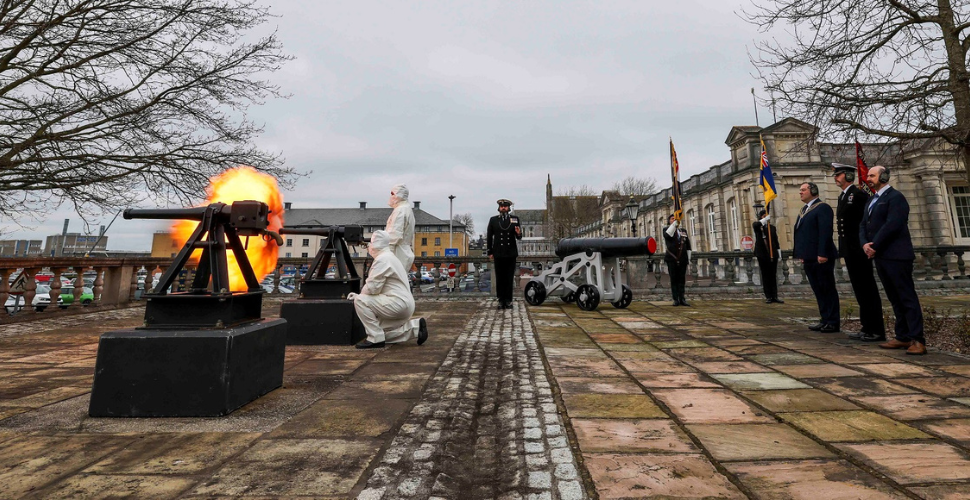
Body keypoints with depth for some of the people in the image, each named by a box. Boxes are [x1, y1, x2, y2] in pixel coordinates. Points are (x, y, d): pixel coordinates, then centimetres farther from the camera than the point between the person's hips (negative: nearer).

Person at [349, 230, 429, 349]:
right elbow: (376, 287, 21)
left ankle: (376, 338, -7)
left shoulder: (382, 259, -15)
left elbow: (373, 287, -19)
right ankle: (415, 327, 14)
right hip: (403, 305, 11)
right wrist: (359, 294, 10)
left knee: (360, 301, -14)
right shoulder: (387, 257, 18)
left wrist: (359, 295, 1)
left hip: (398, 303, -11)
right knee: (381, 331, 18)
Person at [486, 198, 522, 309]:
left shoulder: (515, 219, 8)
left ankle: (508, 301, 12)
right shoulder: (493, 220, 7)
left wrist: (518, 233, -16)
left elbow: (519, 237, 8)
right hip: (498, 254, 0)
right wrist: (490, 252, 3)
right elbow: (489, 237, 7)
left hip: (511, 254, 1)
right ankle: (501, 301, 10)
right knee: (499, 278, 3)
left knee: (509, 278, 4)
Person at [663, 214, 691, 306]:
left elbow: (688, 246, 18)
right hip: (672, 259, -3)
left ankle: (682, 299, 5)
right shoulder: (666, 229, 7)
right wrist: (674, 223, -22)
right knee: (674, 279, -2)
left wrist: (689, 258, 12)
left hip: (683, 259, 3)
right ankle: (676, 299, 0)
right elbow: (667, 235, -19)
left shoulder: (683, 231, 17)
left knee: (682, 279, 2)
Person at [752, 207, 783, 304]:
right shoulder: (757, 226, 3)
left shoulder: (772, 228, 13)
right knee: (765, 276, 2)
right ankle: (768, 297, 5)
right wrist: (765, 219, -31)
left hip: (773, 255, 3)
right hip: (762, 255, -3)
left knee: (773, 276, 4)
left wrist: (779, 253, 10)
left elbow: (776, 241, 13)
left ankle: (775, 296, 7)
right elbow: (755, 225, -23)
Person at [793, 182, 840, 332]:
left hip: (821, 257, -8)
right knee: (818, 291, 12)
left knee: (828, 290, 0)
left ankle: (833, 322, 7)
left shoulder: (822, 208, -8)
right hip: (809, 258, 8)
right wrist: (801, 253, 13)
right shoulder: (803, 210, 18)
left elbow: (825, 232, -17)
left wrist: (822, 253, -23)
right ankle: (825, 320, 19)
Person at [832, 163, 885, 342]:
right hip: (849, 251, 9)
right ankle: (867, 327, 18)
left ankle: (877, 331, 3)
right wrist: (844, 250, 15)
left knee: (868, 290, -3)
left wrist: (863, 245, -16)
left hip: (859, 250, -9)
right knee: (860, 290, 11)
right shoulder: (843, 197, 17)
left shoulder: (859, 194, -9)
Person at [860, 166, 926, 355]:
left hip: (896, 256, -8)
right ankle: (903, 337, 16)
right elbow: (863, 225, 14)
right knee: (895, 299, 11)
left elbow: (892, 224, -17)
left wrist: (874, 246, -15)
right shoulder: (871, 201, 19)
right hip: (880, 256, 8)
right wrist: (864, 244, -4)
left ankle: (917, 340, -4)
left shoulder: (895, 197, -6)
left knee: (907, 297, -6)